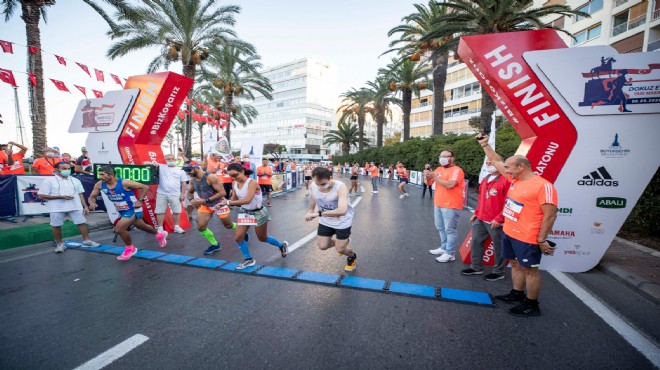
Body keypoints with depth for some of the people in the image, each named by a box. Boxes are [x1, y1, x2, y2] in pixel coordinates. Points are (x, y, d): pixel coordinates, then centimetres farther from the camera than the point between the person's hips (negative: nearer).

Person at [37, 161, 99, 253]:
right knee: (56, 226, 8)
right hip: (57, 208, -2)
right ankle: (60, 244, 23)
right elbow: (42, 196, -6)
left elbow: (80, 194, 13)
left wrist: (85, 206, 6)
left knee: (82, 223, 3)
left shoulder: (75, 180, 10)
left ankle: (86, 241, 14)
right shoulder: (49, 180, -3)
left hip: (75, 207, 2)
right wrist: (61, 197, -17)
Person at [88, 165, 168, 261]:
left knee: (119, 229, -20)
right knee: (142, 226, 22)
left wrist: (139, 200, -24)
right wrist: (92, 203, -21)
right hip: (122, 211, 7)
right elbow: (92, 197, 2)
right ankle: (159, 234, 48)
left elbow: (145, 187, -22)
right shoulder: (99, 185, -9)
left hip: (133, 210, -7)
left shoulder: (124, 183, -27)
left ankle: (130, 248, 6)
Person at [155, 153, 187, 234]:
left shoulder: (180, 170, 6)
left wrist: (182, 194, 0)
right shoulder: (161, 167, 4)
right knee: (160, 211, 5)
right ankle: (160, 228, 16)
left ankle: (176, 227, 18)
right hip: (161, 194, 0)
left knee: (176, 211, 5)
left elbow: (183, 183, 7)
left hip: (175, 194, 0)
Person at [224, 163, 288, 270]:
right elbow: (235, 199, 6)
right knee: (238, 237, -1)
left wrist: (228, 202, -38)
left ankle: (282, 245, 37)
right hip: (245, 212, 6)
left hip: (258, 213, -6)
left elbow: (247, 200, -39)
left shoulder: (252, 182, -27)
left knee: (263, 238, 10)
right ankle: (249, 260, 19)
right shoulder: (235, 184, -4)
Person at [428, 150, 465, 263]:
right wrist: (428, 175, -6)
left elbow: (450, 185, -25)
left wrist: (434, 177, -21)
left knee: (450, 230, -2)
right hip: (438, 204, 8)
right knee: (441, 228, 18)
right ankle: (444, 248, 32)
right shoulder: (439, 169, 13)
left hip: (450, 205, -8)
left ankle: (450, 254, 7)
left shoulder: (457, 170, -11)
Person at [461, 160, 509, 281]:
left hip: (495, 222, -8)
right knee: (475, 242, 14)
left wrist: (499, 219, -17)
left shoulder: (506, 180, -13)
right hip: (480, 219, 8)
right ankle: (476, 267, 30)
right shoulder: (485, 180, 14)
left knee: (498, 247, 7)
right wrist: (476, 213, 16)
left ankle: (498, 272, 24)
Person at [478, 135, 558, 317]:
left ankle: (532, 305, 19)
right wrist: (485, 145, 16)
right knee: (516, 264, 19)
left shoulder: (543, 186, -19)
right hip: (509, 233, 8)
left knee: (529, 269, 5)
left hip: (527, 238, -8)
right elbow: (497, 162, 15)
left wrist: (542, 240, -17)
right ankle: (517, 294, 35)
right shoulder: (515, 179, 4)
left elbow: (550, 216, -18)